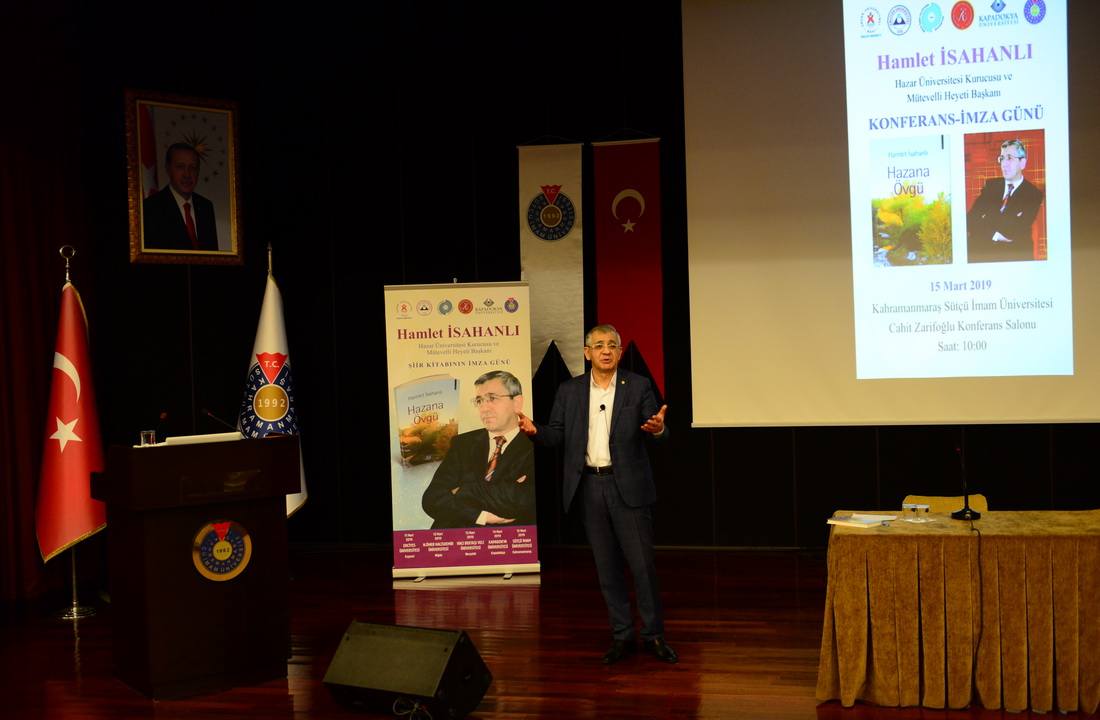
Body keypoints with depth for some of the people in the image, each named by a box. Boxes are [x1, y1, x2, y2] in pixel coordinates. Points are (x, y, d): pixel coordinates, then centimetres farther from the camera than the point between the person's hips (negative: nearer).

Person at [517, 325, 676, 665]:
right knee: (606, 566, 9)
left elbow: (657, 434, -1)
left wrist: (658, 429, -24)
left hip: (627, 486, -2)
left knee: (642, 563, -1)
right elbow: (557, 434, 4)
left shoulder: (638, 387, 2)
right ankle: (623, 637, 19)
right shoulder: (569, 391, 8)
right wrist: (534, 430, -16)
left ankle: (654, 636, 12)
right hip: (588, 487, 2)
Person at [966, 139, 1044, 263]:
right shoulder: (991, 185, 16)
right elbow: (971, 219, 3)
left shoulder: (1033, 194, 4)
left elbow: (1017, 230, -9)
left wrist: (985, 222, -8)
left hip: (1014, 255, -1)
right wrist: (993, 234, -13)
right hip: (981, 251, 1)